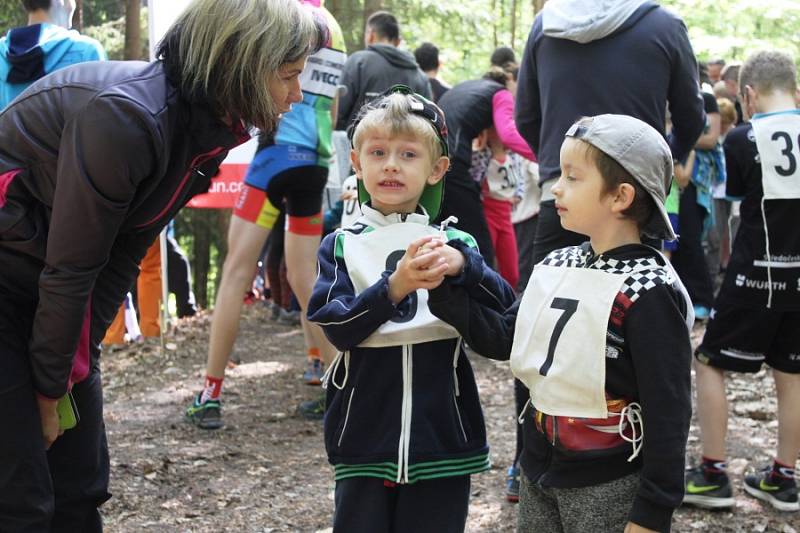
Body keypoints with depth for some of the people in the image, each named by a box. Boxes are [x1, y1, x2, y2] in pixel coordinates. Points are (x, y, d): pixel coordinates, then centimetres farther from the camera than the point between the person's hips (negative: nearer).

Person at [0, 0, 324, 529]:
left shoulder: (206, 129, -2)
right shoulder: (126, 117, -29)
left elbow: (124, 253, 2)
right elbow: (70, 268, -22)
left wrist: (76, 363, -2)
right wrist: (49, 388, -11)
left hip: (45, 292, 9)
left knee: (80, 489, 9)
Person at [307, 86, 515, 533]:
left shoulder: (455, 242, 5)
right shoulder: (342, 246, 2)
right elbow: (338, 328, -11)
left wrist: (461, 269, -26)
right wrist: (394, 286, -27)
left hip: (442, 441, 1)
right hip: (365, 441, 0)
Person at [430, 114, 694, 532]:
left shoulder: (649, 293, -18)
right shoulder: (556, 267, 5)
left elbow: (667, 413, -17)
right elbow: (504, 337, 6)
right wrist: (447, 285, -6)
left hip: (609, 491, -7)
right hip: (540, 470, 7)